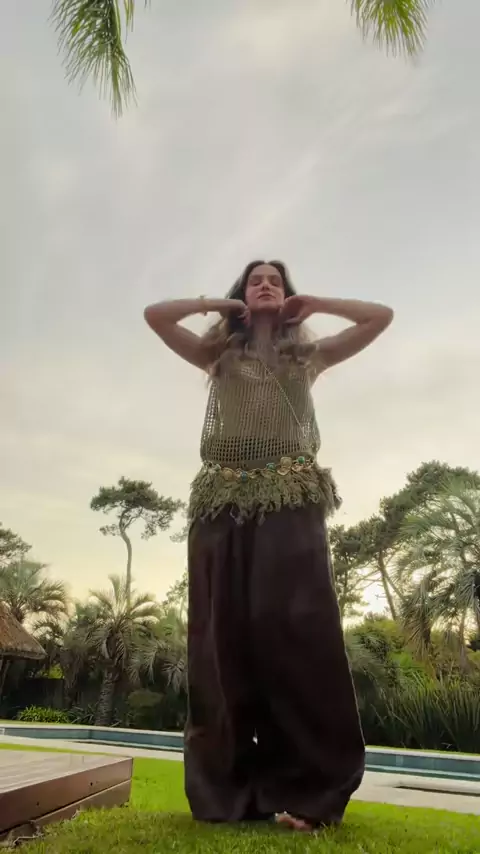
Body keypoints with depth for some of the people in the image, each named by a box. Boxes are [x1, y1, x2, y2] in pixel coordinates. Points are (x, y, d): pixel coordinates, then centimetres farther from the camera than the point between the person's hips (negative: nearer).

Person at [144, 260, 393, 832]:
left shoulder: (308, 357, 21)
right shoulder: (219, 355, 21)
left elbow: (381, 317, 19)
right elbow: (155, 314, 13)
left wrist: (312, 304, 22)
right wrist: (220, 305, 18)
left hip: (292, 502, -1)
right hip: (224, 504, 1)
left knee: (295, 629, -13)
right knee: (225, 637, -3)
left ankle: (308, 789, -6)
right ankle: (227, 793, 6)